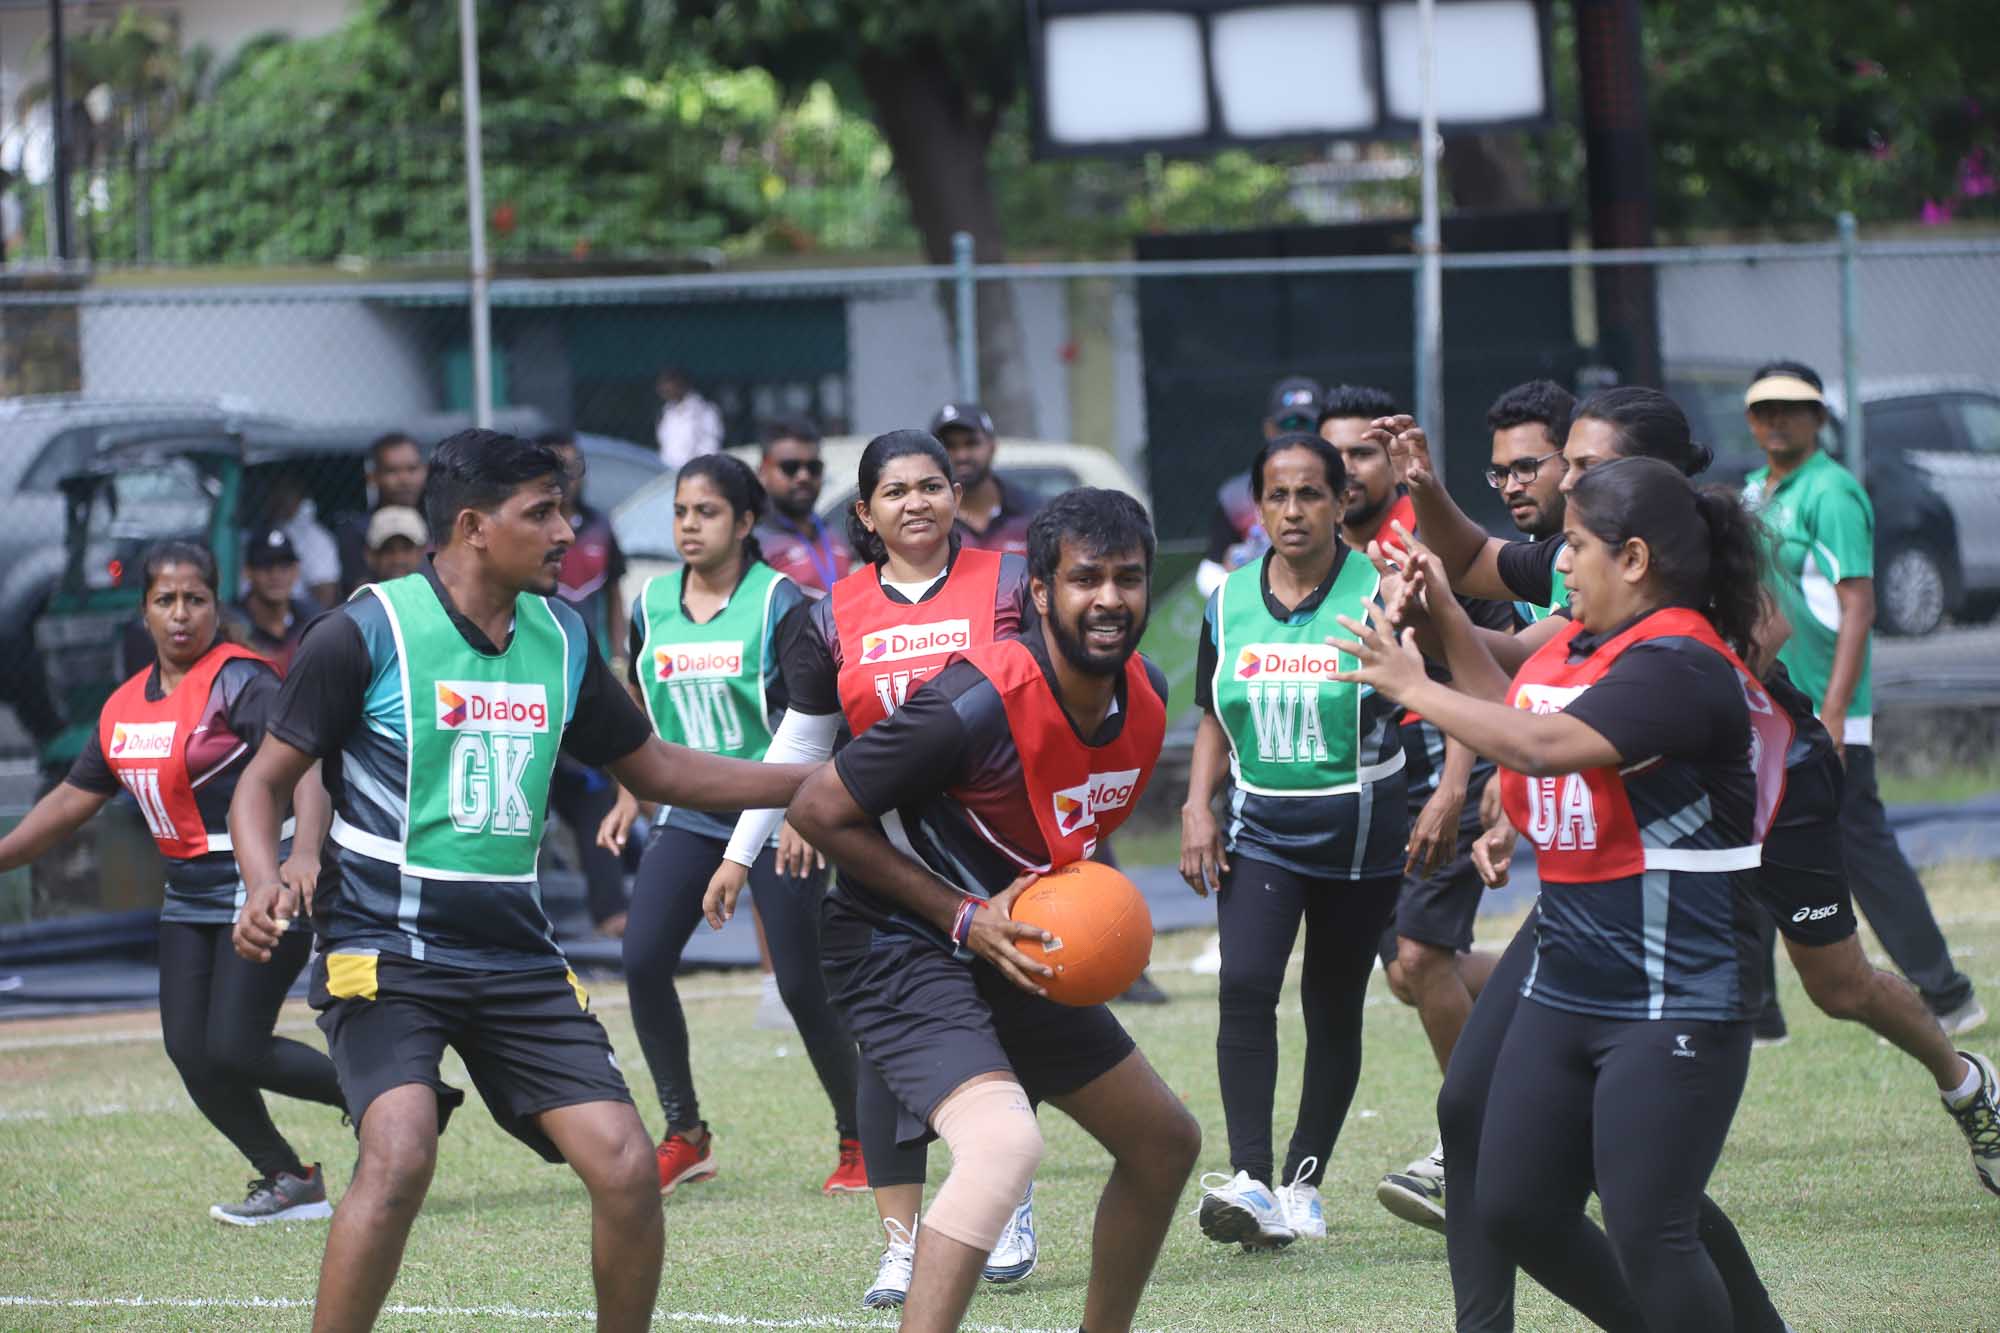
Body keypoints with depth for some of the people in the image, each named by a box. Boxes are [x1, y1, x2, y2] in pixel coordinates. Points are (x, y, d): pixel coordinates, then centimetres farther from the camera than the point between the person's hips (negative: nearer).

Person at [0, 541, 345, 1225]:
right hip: (189, 895, 8)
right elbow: (72, 798, 20)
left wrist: (304, 854, -45)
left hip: (262, 886, -8)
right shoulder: (125, 705, 9)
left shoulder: (238, 680, -14)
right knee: (191, 1053, 1)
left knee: (233, 1051, -13)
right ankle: (290, 1181, 13)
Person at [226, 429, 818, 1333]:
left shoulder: (560, 638, 9)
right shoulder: (366, 633, -7)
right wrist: (266, 885, -21)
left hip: (515, 954, 5)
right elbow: (265, 782, -1)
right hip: (384, 948, -5)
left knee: (626, 1165, -7)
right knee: (401, 1154, -28)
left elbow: (655, 769, 21)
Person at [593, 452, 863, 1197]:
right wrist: (631, 795, 14)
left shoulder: (777, 602, -10)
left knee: (802, 983, -5)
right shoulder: (653, 604, 5)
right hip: (690, 815, 5)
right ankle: (684, 1135, 1)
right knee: (642, 960, -11)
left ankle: (856, 1141, 12)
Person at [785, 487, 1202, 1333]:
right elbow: (821, 811, -20)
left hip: (1008, 947, 9)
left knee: (1165, 1141, 15)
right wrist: (964, 918, -21)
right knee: (1004, 1143, -32)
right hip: (900, 946, -9)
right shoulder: (981, 703, -27)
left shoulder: (1146, 694, -2)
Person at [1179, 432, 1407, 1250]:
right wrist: (1197, 808, 3)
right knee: (1245, 985, -17)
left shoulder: (1378, 593, -10)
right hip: (1259, 829, 2)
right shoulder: (1229, 603, 3)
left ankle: (1303, 1180, 20)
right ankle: (1251, 1182, -22)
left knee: (1334, 1010, 6)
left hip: (1359, 835, -2)